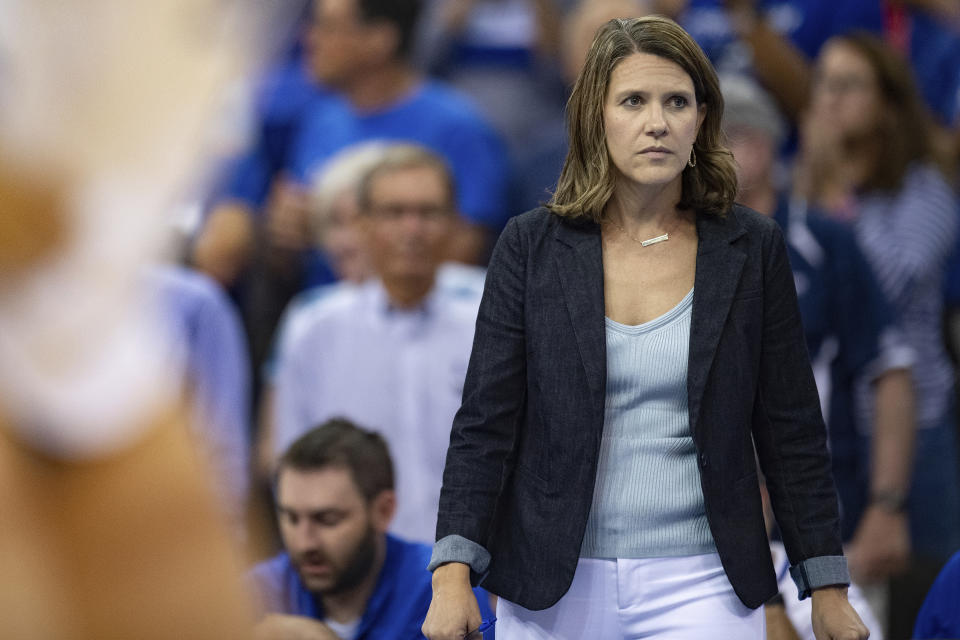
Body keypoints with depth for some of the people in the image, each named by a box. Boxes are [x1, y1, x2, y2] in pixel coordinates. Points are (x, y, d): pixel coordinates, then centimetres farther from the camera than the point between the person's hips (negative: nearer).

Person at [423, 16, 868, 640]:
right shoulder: (532, 246, 1)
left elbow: (792, 431, 6)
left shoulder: (751, 249, 2)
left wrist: (829, 589, 5)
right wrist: (453, 572, -12)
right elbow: (485, 422, -1)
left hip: (701, 589, -1)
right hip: (554, 588, 1)